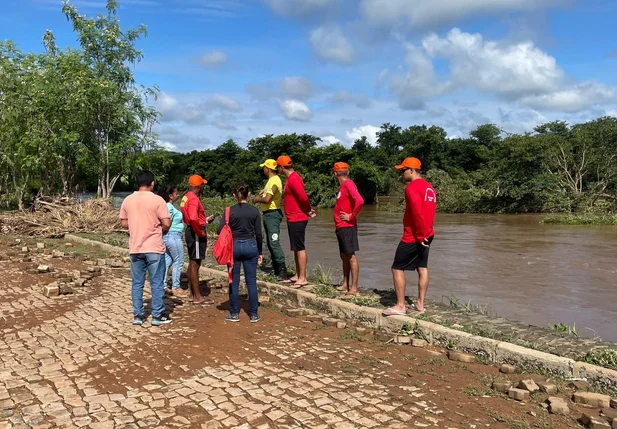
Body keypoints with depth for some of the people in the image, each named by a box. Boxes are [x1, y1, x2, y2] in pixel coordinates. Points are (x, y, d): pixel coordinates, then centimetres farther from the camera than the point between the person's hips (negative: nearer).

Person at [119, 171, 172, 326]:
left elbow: (124, 224, 9)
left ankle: (138, 315, 16)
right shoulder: (157, 199, -9)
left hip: (135, 248, 4)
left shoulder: (127, 200, 3)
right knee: (156, 283, 5)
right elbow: (167, 224, -11)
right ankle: (158, 316, 10)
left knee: (137, 283, 11)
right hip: (154, 248, -4)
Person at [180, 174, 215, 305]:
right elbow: (193, 219, -32)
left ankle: (192, 292, 27)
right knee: (195, 264, -5)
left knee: (193, 263, 17)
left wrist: (205, 220, 21)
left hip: (191, 231, 10)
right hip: (196, 233, -10)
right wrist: (201, 233, -20)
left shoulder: (186, 197, 13)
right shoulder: (193, 199, -19)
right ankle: (197, 297, 1)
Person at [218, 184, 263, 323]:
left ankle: (234, 314, 14)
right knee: (251, 281, 6)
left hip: (234, 247, -1)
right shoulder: (254, 211, -2)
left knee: (234, 281, 8)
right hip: (250, 246, 1)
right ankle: (254, 314, 10)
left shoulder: (230, 211, -5)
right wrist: (260, 252, 9)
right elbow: (258, 234, 0)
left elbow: (220, 230, -9)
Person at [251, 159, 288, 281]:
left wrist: (257, 199, -7)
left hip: (272, 214, -11)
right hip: (268, 214, 11)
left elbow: (267, 199, -24)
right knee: (270, 242, 15)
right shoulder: (272, 180, 16)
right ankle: (276, 270, 22)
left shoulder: (274, 181, -17)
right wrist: (263, 193, 8)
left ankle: (283, 271, -15)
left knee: (274, 242, -15)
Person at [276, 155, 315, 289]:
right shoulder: (291, 178, 15)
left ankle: (303, 278, -2)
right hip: (293, 219, 10)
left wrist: (308, 210, -9)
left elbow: (303, 196, -24)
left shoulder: (293, 179, -17)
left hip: (297, 219, -10)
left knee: (299, 248, -6)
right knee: (296, 248, 14)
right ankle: (298, 275, 22)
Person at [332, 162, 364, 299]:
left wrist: (351, 216, -18)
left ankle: (354, 289, -5)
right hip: (341, 227, 10)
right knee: (344, 256, 14)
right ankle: (345, 284, 23)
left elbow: (359, 201, -28)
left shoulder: (348, 184, -14)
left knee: (351, 256, -7)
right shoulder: (344, 185, 15)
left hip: (347, 227, -10)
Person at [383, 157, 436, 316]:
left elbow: (417, 213, -22)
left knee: (397, 269, -3)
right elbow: (430, 211, 14)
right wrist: (425, 233, 12)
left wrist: (420, 235, -16)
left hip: (413, 237, -9)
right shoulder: (428, 187, 13)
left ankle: (400, 306, -2)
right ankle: (420, 304, 17)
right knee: (422, 268, 12)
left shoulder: (412, 187, -15)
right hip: (426, 236, 9)